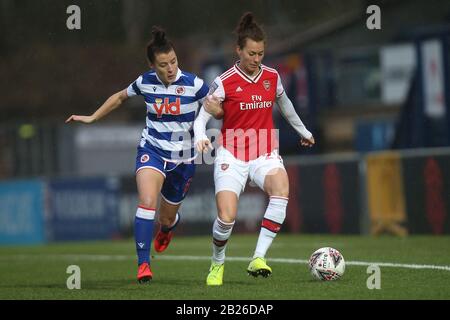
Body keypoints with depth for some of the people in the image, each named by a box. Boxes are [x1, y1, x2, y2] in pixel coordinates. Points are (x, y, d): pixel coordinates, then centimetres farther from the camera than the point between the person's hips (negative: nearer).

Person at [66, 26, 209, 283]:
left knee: (167, 218, 14)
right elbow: (120, 97, 14)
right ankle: (144, 264, -25)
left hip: (183, 158, 0)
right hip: (152, 150, 0)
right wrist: (92, 118, 16)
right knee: (147, 202, -27)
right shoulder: (146, 83, -6)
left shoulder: (194, 84, -14)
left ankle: (167, 228, 54)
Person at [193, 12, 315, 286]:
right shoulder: (224, 83, -7)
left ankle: (259, 259, -28)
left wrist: (304, 132, 38)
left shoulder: (272, 77, 5)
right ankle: (217, 263, 16)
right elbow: (201, 118, -5)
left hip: (265, 155, 3)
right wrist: (201, 137, -27)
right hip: (232, 156, -2)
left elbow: (285, 105, 24)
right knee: (227, 218, -17)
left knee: (281, 189, -32)